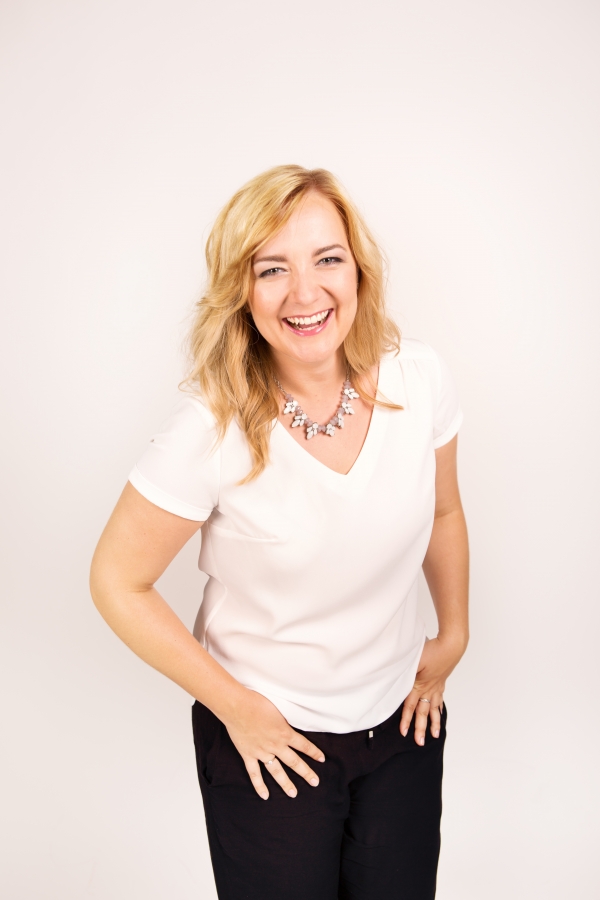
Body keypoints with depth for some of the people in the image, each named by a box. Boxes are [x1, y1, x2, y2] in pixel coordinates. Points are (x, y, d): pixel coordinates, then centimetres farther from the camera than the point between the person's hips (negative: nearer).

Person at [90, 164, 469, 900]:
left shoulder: (418, 378, -14)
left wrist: (454, 635, 8)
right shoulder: (212, 428, -25)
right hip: (269, 741, -3)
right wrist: (235, 706, -10)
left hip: (402, 722, 4)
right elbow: (117, 583, -14)